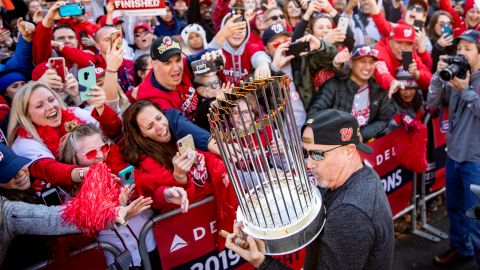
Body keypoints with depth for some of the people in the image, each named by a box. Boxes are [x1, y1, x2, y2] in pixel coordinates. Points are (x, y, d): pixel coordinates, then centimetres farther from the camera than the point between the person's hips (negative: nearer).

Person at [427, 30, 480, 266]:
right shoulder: (455, 75, 3)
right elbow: (432, 104, -1)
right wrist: (439, 75, -12)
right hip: (454, 153, 6)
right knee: (455, 207, 20)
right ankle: (460, 248, 38)